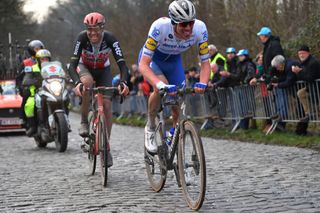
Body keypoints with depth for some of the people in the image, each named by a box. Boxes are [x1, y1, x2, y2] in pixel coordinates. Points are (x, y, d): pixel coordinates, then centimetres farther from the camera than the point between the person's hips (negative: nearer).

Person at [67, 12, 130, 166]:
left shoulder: (109, 38, -30)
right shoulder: (82, 38, -30)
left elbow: (122, 64, -36)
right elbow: (72, 65, -36)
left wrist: (123, 82, -55)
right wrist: (77, 83, -55)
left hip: (103, 70, 1)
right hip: (85, 68, -1)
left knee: (107, 105, -14)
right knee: (87, 83, -37)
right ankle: (84, 122, -18)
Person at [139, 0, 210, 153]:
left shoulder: (200, 28, -30)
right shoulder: (160, 26, -39)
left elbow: (205, 63, -21)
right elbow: (143, 65, -39)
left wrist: (202, 84, -42)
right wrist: (160, 85, -56)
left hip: (174, 60, 3)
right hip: (151, 58, -3)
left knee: (179, 108, -5)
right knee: (161, 88, -32)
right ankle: (150, 128, -9)